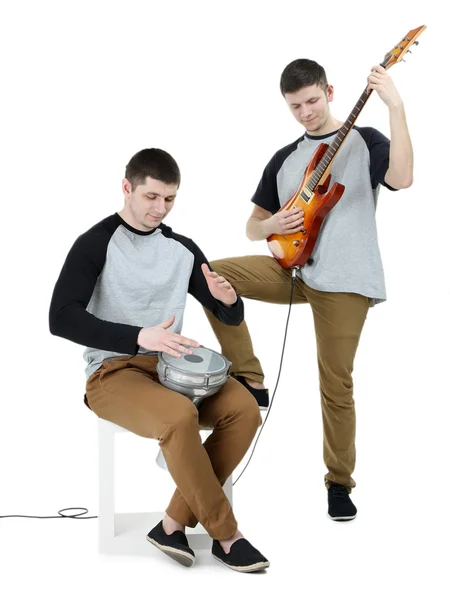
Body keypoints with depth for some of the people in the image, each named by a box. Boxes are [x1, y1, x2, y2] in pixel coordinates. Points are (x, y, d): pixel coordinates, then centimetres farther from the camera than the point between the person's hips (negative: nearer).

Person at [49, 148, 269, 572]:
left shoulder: (182, 248, 10)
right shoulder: (96, 244, -8)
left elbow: (232, 318, 13)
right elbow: (61, 318, -21)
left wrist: (226, 299, -13)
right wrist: (139, 337, -32)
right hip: (112, 372, -6)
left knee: (243, 409, -21)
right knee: (179, 416, -35)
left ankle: (175, 524, -13)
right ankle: (225, 534, -17)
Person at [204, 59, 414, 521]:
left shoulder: (364, 140, 3)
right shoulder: (284, 159, 16)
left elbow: (401, 178, -19)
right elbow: (253, 227, 18)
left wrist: (395, 106, -25)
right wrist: (272, 225, -7)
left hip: (343, 279, -5)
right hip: (294, 268, 5)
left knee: (336, 382, -3)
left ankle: (339, 482, 15)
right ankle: (250, 380, -4)